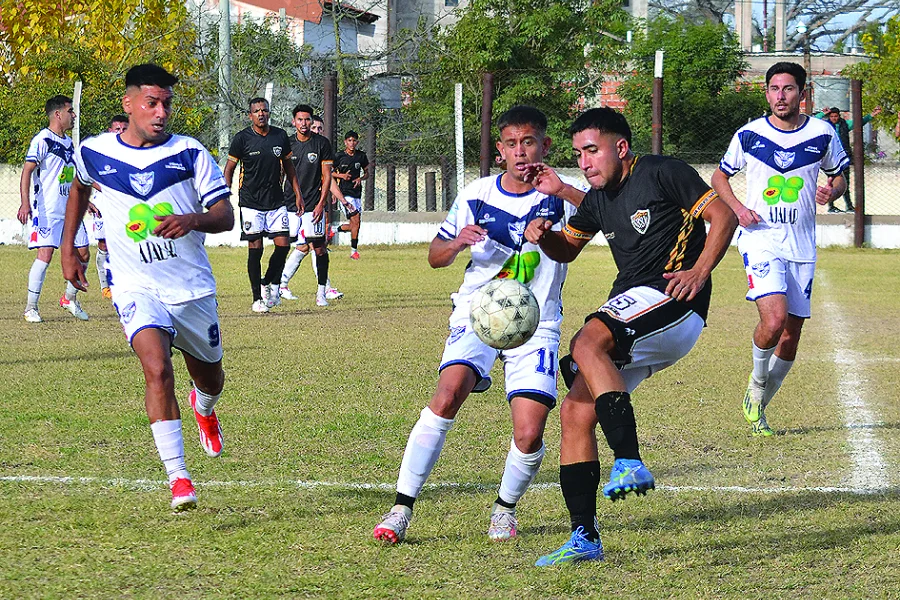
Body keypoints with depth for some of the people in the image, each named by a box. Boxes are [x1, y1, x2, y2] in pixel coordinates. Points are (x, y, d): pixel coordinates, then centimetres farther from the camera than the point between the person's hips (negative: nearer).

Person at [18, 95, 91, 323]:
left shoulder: (68, 142, 16)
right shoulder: (42, 140, -10)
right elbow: (27, 171, -16)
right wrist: (25, 203, -27)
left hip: (70, 208, 8)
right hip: (47, 209, -8)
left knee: (83, 253, 6)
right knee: (45, 253, -15)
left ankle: (70, 298, 24)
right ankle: (31, 307, -8)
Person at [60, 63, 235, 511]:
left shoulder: (189, 153, -7)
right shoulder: (94, 153, -2)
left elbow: (225, 215, -9)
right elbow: (79, 188, 22)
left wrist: (190, 221, -30)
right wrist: (68, 248, 20)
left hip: (192, 287, 2)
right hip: (136, 287, -1)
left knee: (210, 379, 17)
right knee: (157, 369, -25)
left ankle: (204, 408, 57)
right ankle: (178, 479, -22)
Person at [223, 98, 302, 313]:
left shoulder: (280, 136, 5)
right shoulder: (242, 138, -5)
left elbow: (288, 166, 17)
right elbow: (229, 168, 2)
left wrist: (297, 193, 13)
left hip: (276, 202, 3)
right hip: (250, 203, -3)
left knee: (283, 244, -5)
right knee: (255, 248, -5)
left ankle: (269, 284, 18)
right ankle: (257, 298, 4)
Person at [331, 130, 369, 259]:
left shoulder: (361, 156, 5)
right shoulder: (339, 156, -5)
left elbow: (367, 172, 15)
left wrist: (360, 178, -6)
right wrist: (342, 175, -13)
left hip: (357, 192, 5)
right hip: (345, 193, -5)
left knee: (353, 225, 6)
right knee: (356, 220, -15)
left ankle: (336, 230, 34)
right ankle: (354, 250, -5)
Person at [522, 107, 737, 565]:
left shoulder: (662, 173, -4)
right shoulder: (598, 201, 18)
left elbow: (723, 217, -6)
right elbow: (567, 248, 33)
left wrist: (699, 272, -18)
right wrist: (542, 234, 10)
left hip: (671, 300, -8)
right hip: (631, 319, 9)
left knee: (586, 344, -32)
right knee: (575, 412, 0)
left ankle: (630, 463, -36)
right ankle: (585, 539, 2)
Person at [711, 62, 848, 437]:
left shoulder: (823, 134, 2)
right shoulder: (749, 135, 0)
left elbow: (841, 177, 16)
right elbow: (719, 176, 13)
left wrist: (831, 192, -8)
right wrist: (738, 208, -5)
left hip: (801, 244, 3)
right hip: (760, 238, -3)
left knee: (792, 333, 6)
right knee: (774, 321, -23)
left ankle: (758, 409, 25)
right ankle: (757, 381, 7)